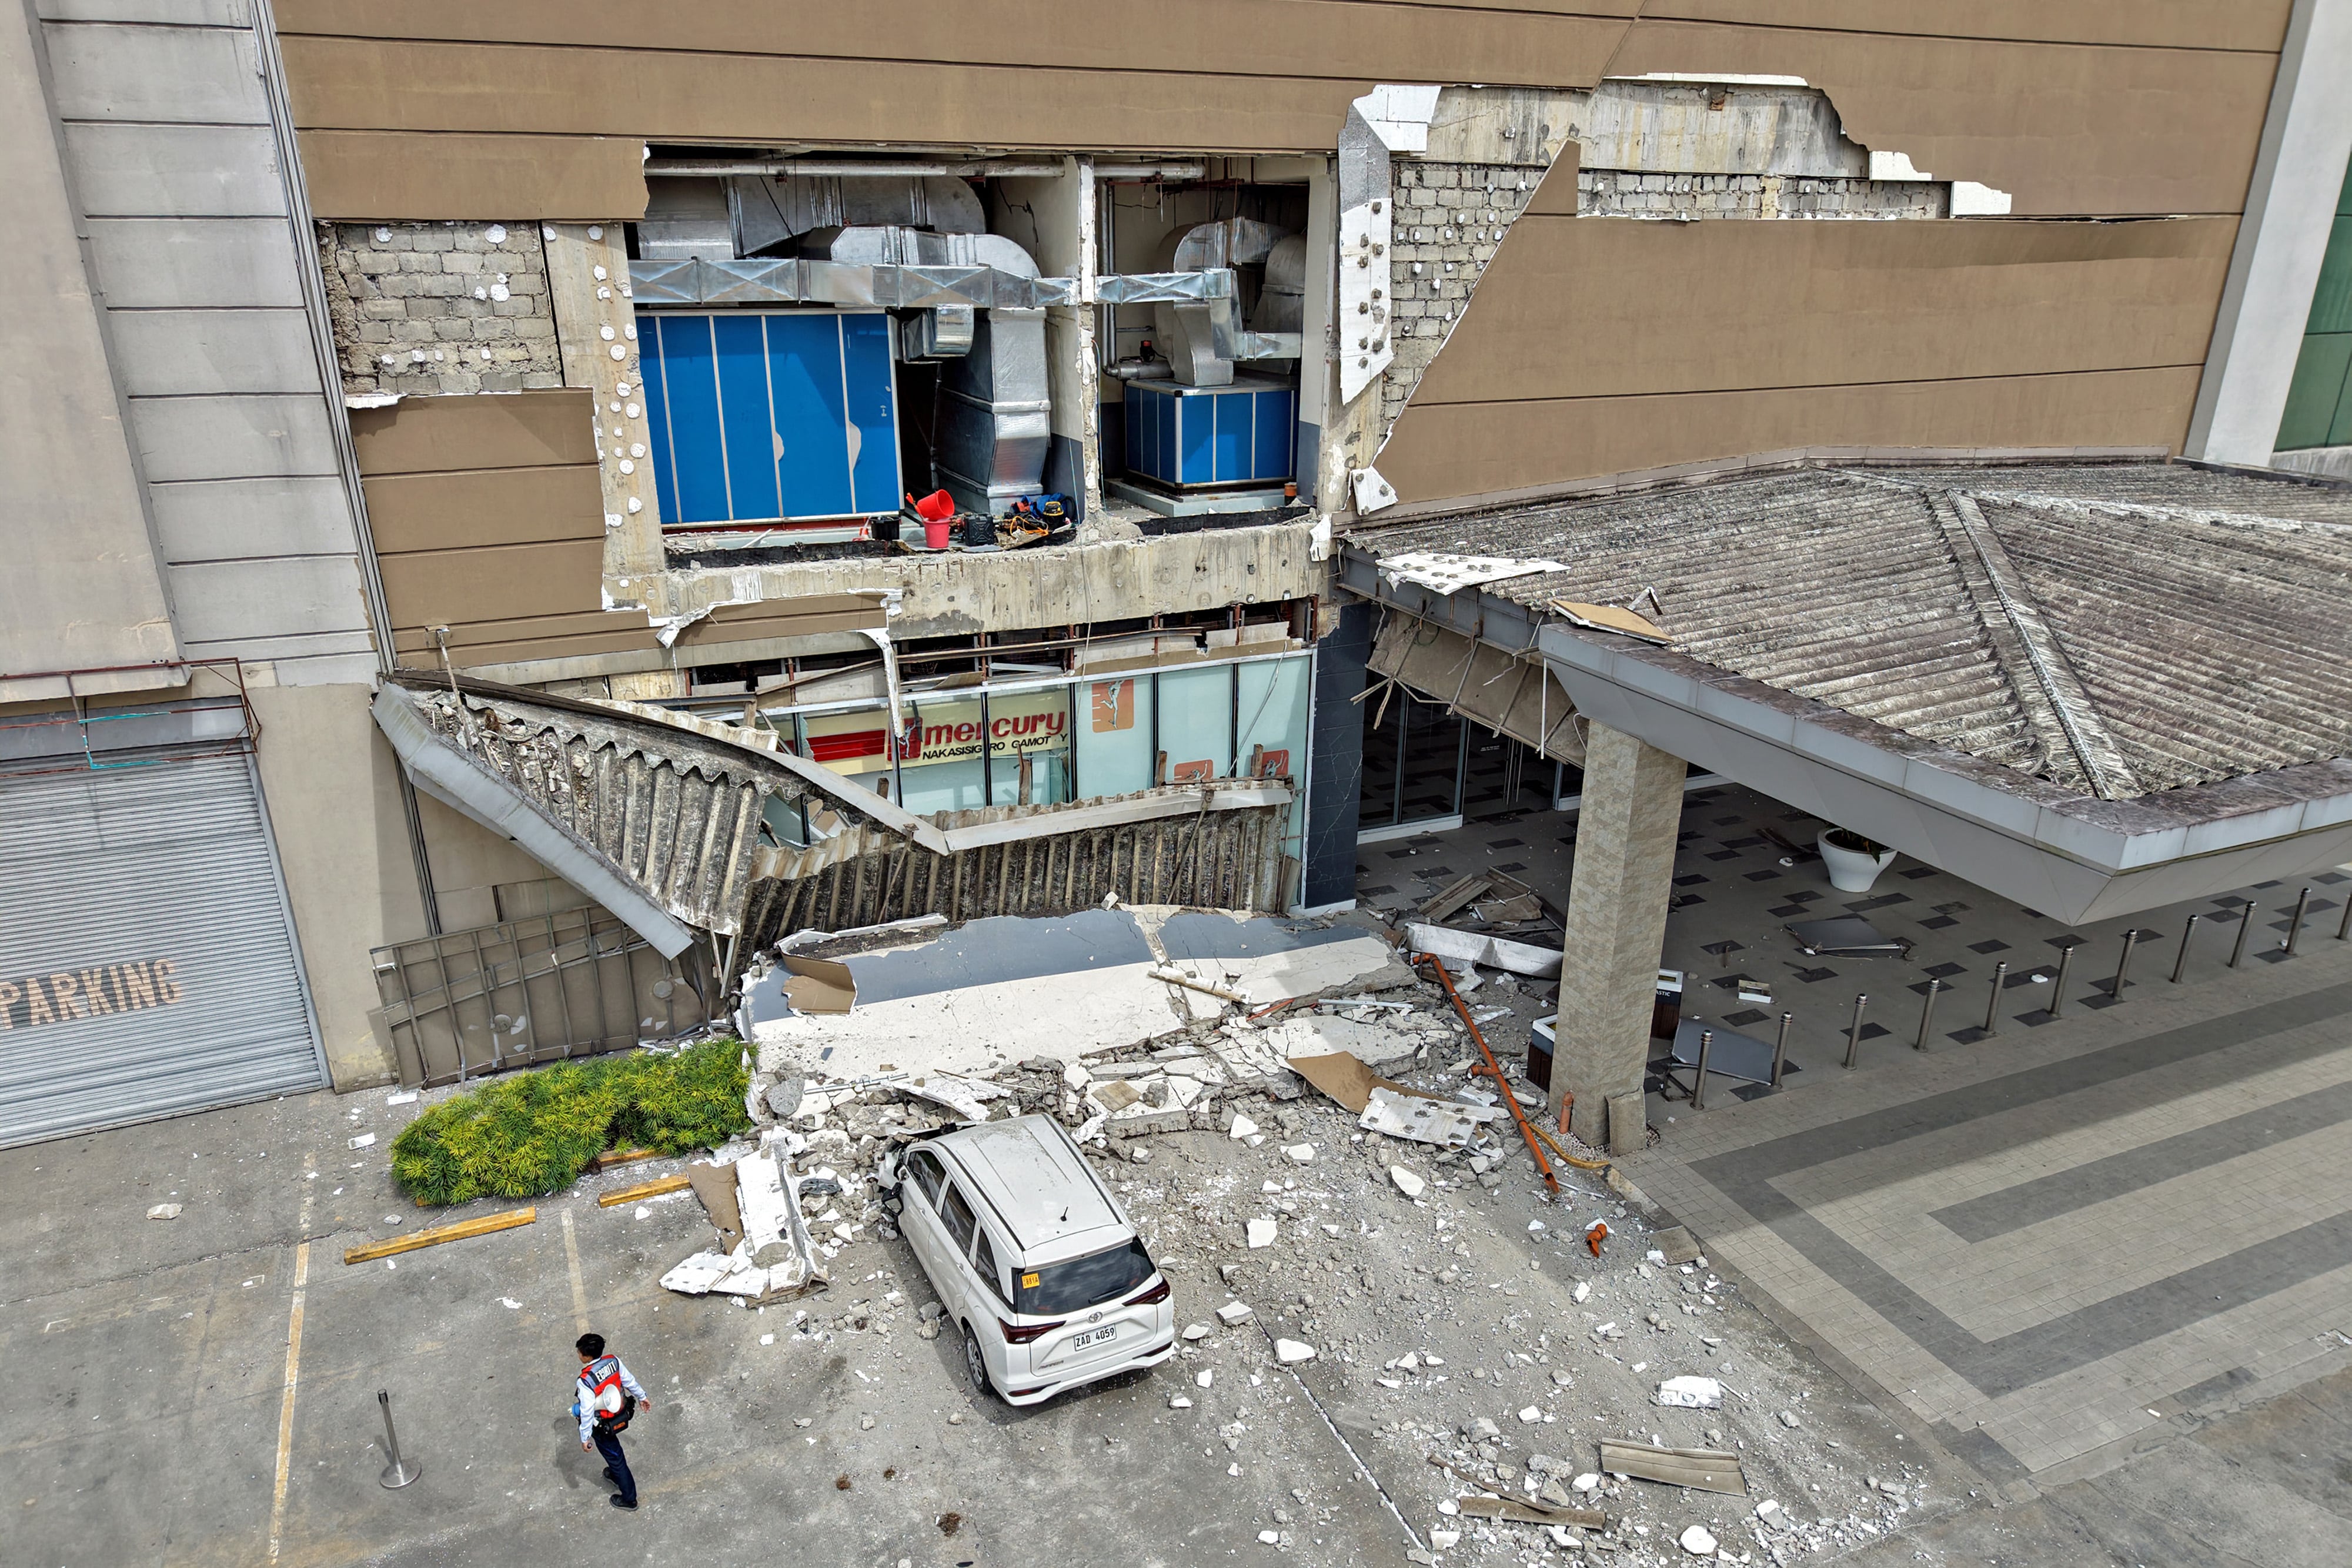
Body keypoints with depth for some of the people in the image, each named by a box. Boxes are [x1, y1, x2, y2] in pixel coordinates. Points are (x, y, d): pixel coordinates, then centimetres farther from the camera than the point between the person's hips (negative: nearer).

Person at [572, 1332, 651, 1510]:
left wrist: (585, 1438, -14)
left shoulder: (586, 1381, -35)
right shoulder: (614, 1361, -16)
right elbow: (629, 1381, -1)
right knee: (613, 1452, 33)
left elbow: (587, 1413, -27)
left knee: (615, 1457, 14)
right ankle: (616, 1475, 59)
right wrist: (642, 1397, 15)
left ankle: (629, 1498, 31)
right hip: (619, 1415, 6)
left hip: (603, 1426, -6)